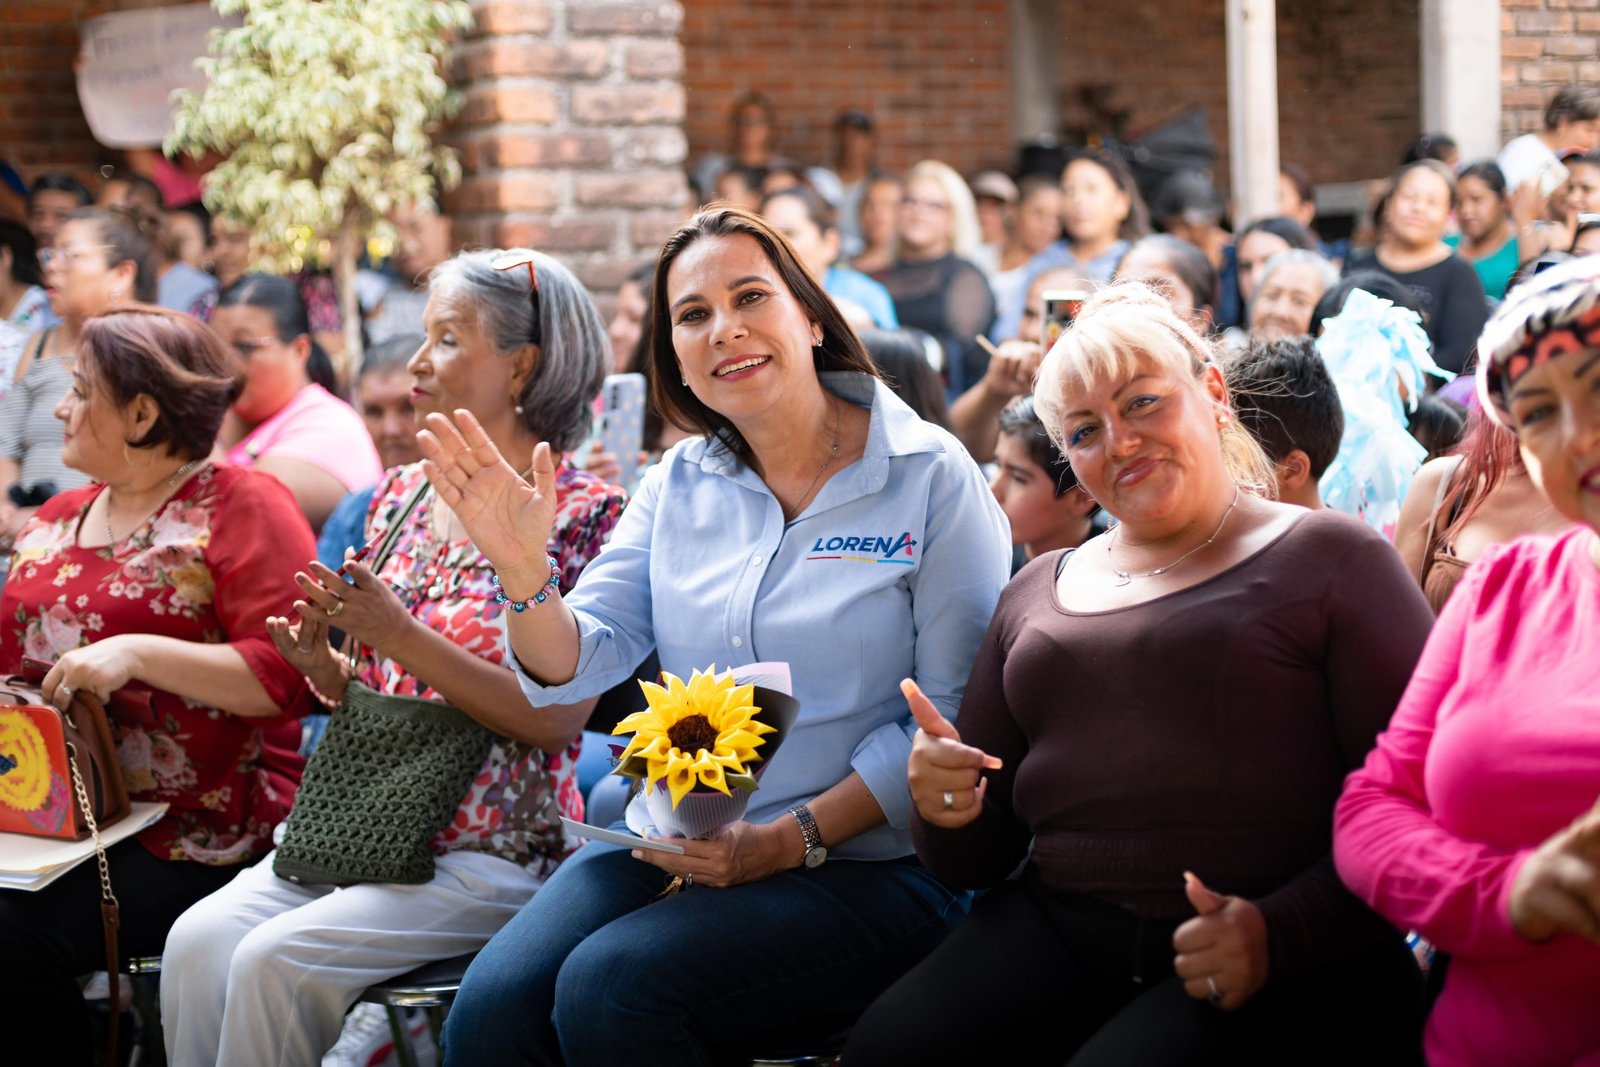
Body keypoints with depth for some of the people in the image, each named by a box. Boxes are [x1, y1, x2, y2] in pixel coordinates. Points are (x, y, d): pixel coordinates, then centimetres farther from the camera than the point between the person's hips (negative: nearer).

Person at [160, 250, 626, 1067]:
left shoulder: (583, 515, -7)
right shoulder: (401, 495, 13)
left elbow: (556, 719, -15)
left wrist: (402, 638, -19)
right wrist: (322, 665, -3)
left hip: (493, 850, -6)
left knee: (276, 958, -24)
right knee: (198, 939, -18)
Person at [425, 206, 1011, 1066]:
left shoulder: (931, 476, -5)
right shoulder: (681, 483, 12)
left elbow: (955, 717, -11)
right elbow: (578, 667, 6)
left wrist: (788, 841, -17)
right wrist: (521, 570, -14)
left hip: (864, 865, -4)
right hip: (672, 843, 5)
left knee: (610, 987, -28)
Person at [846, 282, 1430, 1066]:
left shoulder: (1328, 561, 4)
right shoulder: (1037, 592, 20)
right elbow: (980, 857, 21)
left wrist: (1282, 932, -19)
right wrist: (946, 810, -2)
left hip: (1283, 963, -4)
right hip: (1054, 930, 4)